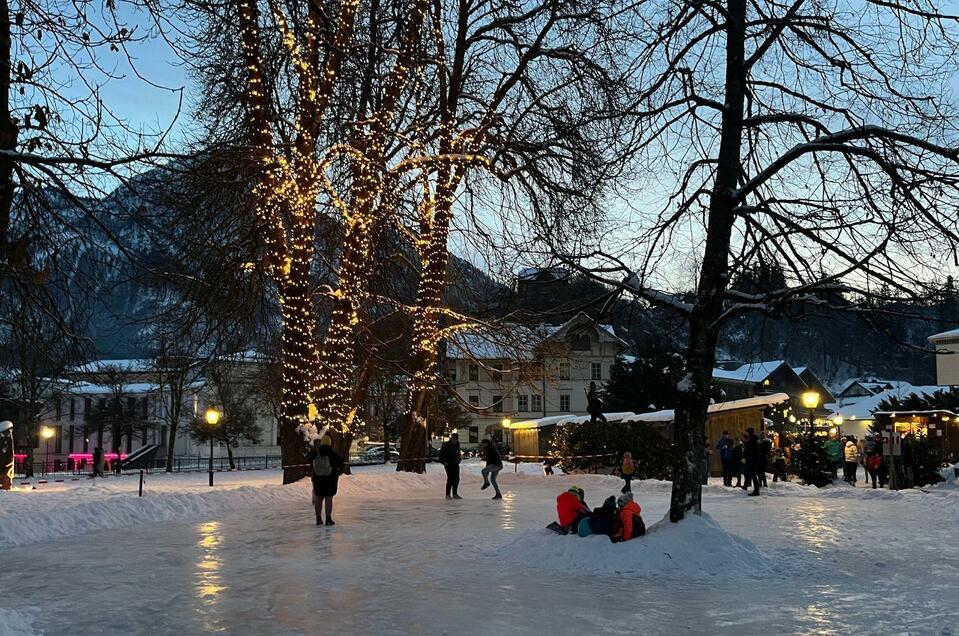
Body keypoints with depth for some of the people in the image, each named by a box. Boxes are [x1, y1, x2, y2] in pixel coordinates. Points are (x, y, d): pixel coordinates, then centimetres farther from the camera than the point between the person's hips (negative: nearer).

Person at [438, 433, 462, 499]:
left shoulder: (457, 445, 11)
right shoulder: (446, 445, -8)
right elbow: (441, 454, -7)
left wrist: (459, 459, 13)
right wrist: (443, 461, -14)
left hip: (455, 464, 7)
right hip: (448, 464, -7)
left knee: (456, 479, 7)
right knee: (450, 479, -12)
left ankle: (455, 494, 16)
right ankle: (448, 495, -6)